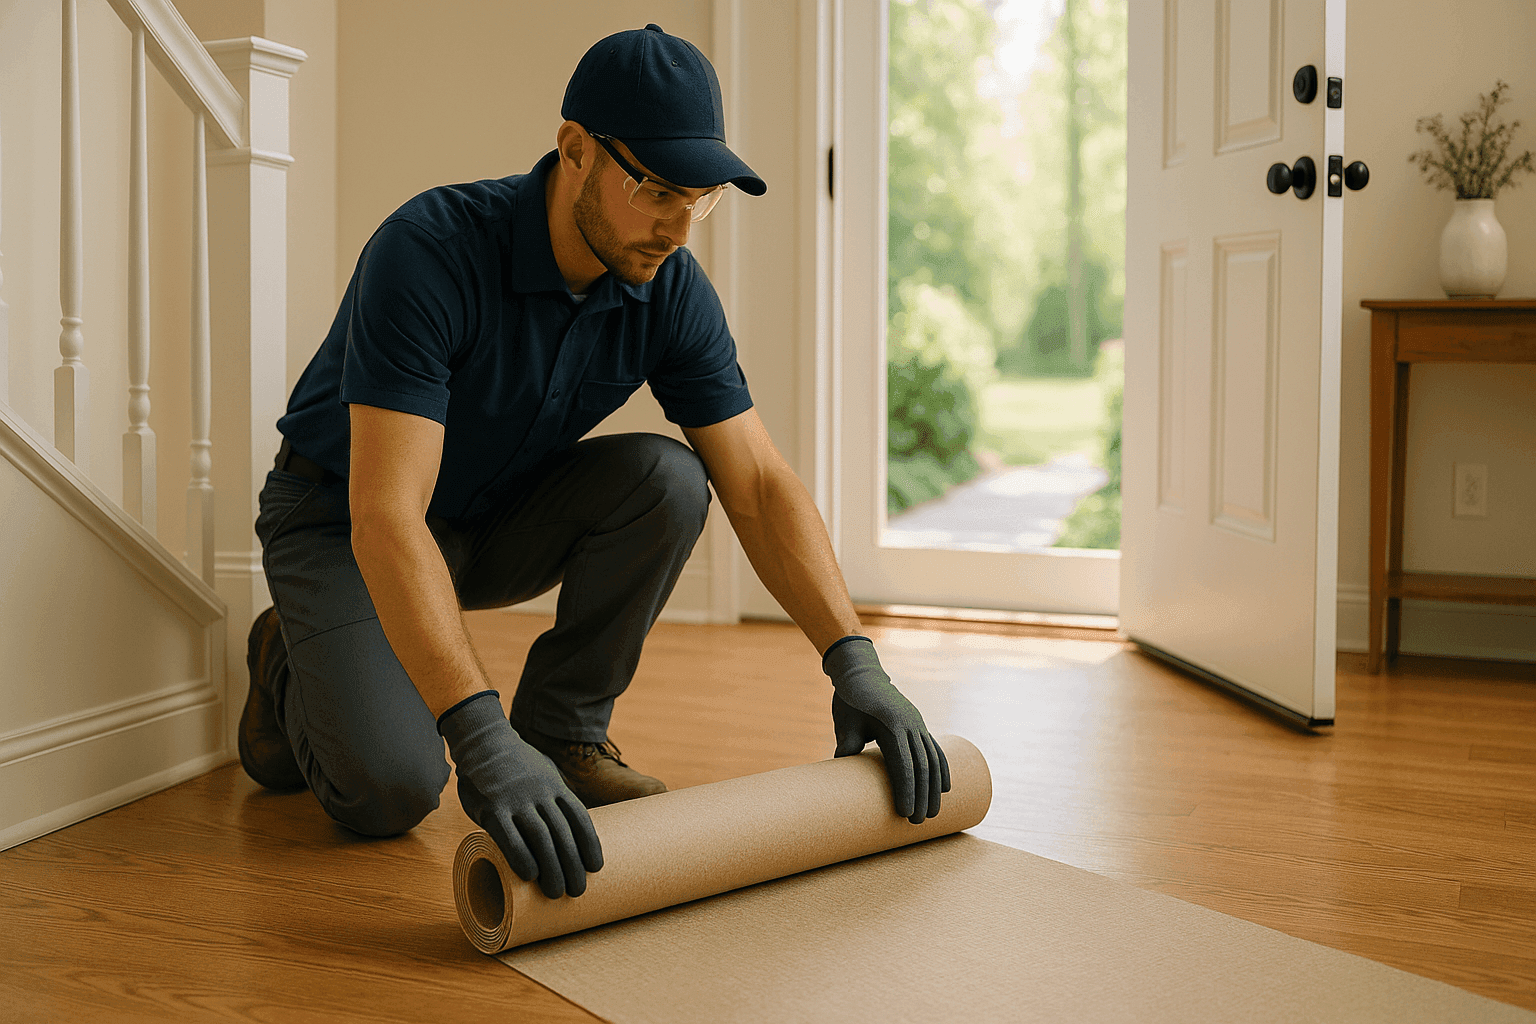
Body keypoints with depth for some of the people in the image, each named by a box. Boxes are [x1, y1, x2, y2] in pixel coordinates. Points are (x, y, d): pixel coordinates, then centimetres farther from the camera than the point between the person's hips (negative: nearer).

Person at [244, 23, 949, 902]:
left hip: (497, 518, 5)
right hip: (343, 521, -5)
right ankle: (296, 669, 10)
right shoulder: (430, 252, -33)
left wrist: (856, 663, -27)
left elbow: (759, 485, -14)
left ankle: (562, 730, -5)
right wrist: (480, 738, -51)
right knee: (390, 786, -24)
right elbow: (385, 517, -41)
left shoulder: (672, 290, -15)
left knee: (664, 480, -23)